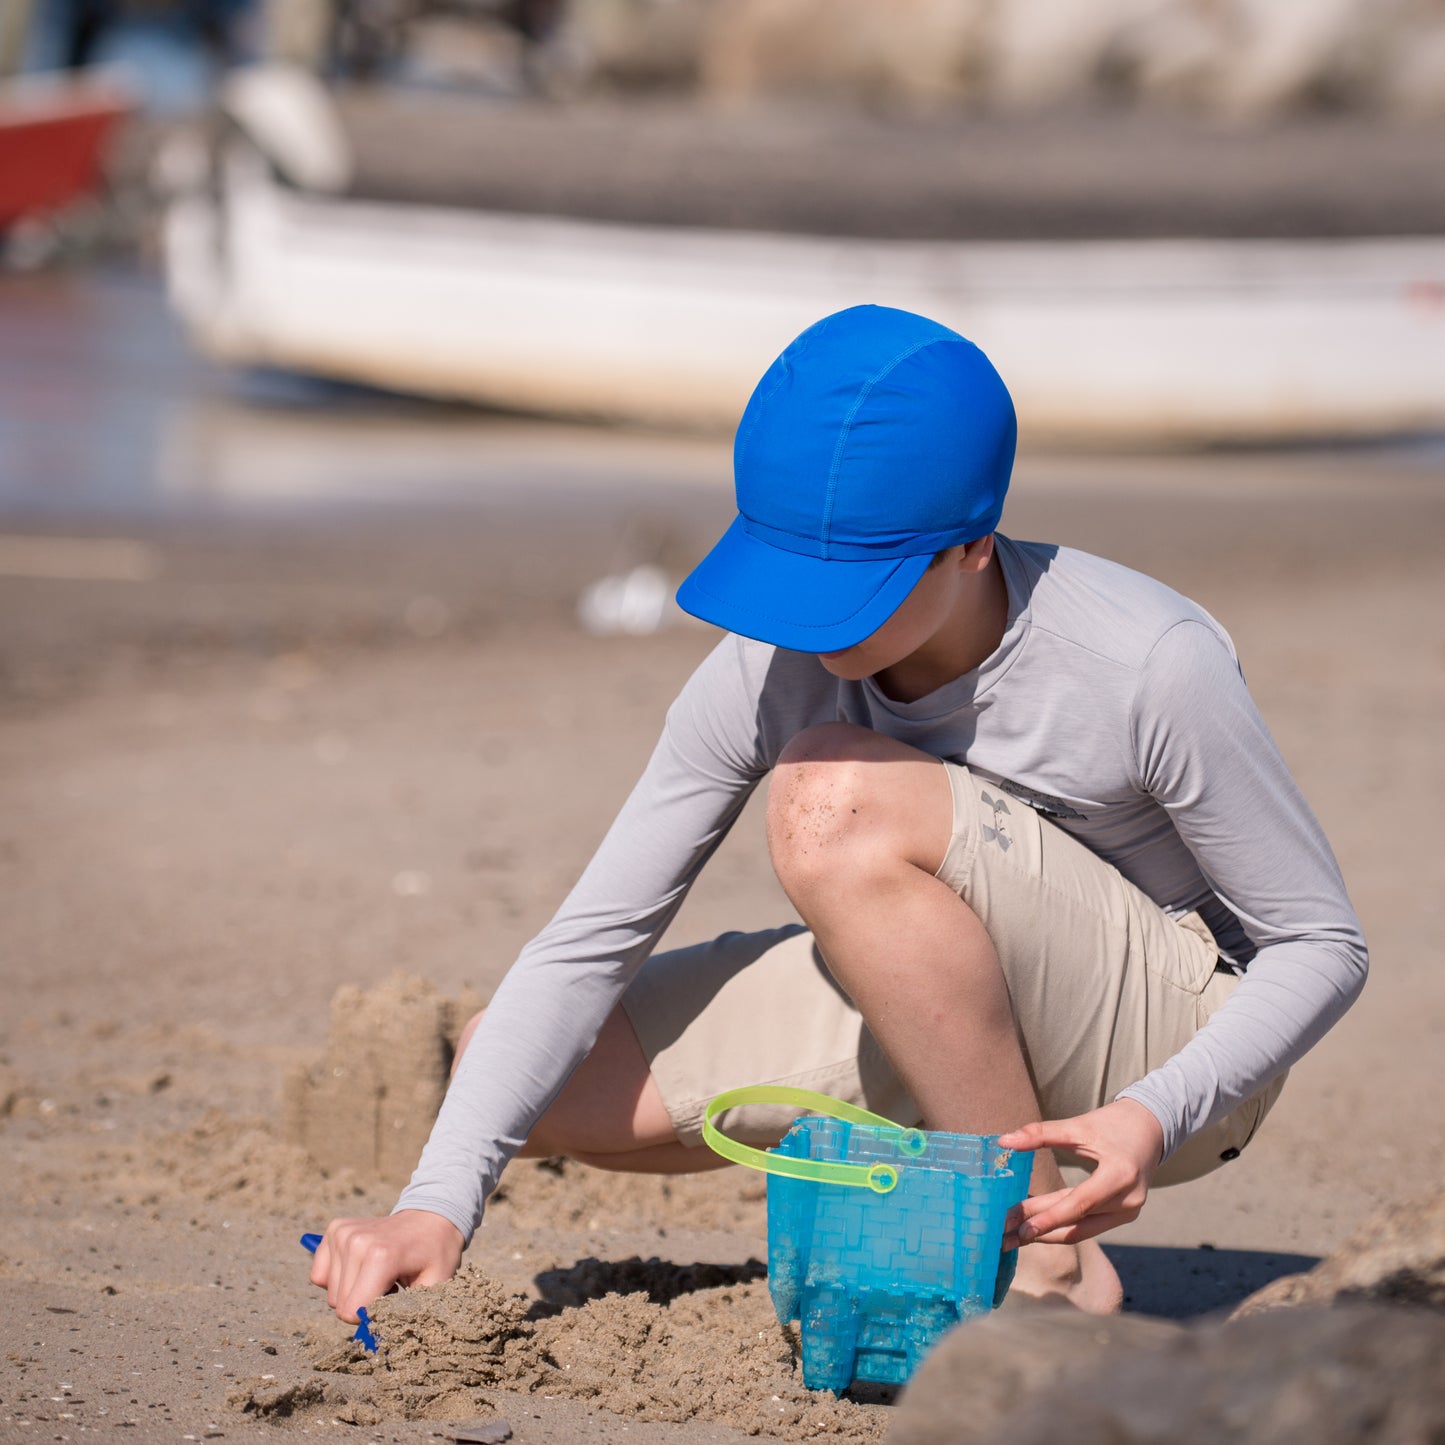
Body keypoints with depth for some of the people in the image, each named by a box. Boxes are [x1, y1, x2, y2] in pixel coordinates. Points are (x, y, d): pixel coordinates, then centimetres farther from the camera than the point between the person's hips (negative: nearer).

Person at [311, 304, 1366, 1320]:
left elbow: (1323, 946, -15)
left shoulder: (1155, 666, -27)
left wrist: (1158, 1116, -33)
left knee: (835, 798, -31)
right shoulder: (770, 670, -15)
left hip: (1179, 1038, -6)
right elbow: (589, 944, -13)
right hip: (936, 1024, 6)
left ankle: (1050, 1264, -19)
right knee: (520, 1075, -8)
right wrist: (440, 1202, -25)